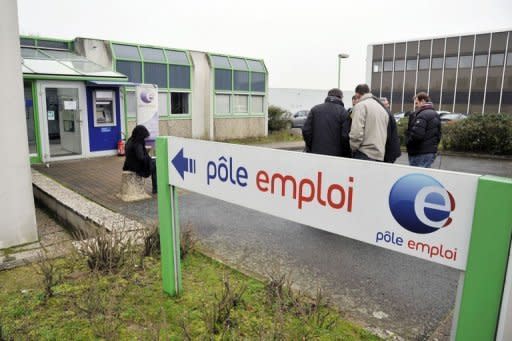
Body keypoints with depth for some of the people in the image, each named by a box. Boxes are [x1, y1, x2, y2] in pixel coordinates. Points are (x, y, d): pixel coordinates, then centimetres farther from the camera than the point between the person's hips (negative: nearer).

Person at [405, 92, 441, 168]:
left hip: (421, 154, -10)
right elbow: (438, 136, 21)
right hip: (431, 152, 10)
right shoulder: (435, 115, 18)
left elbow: (417, 135, -27)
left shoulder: (422, 115, -16)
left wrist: (407, 142, -11)